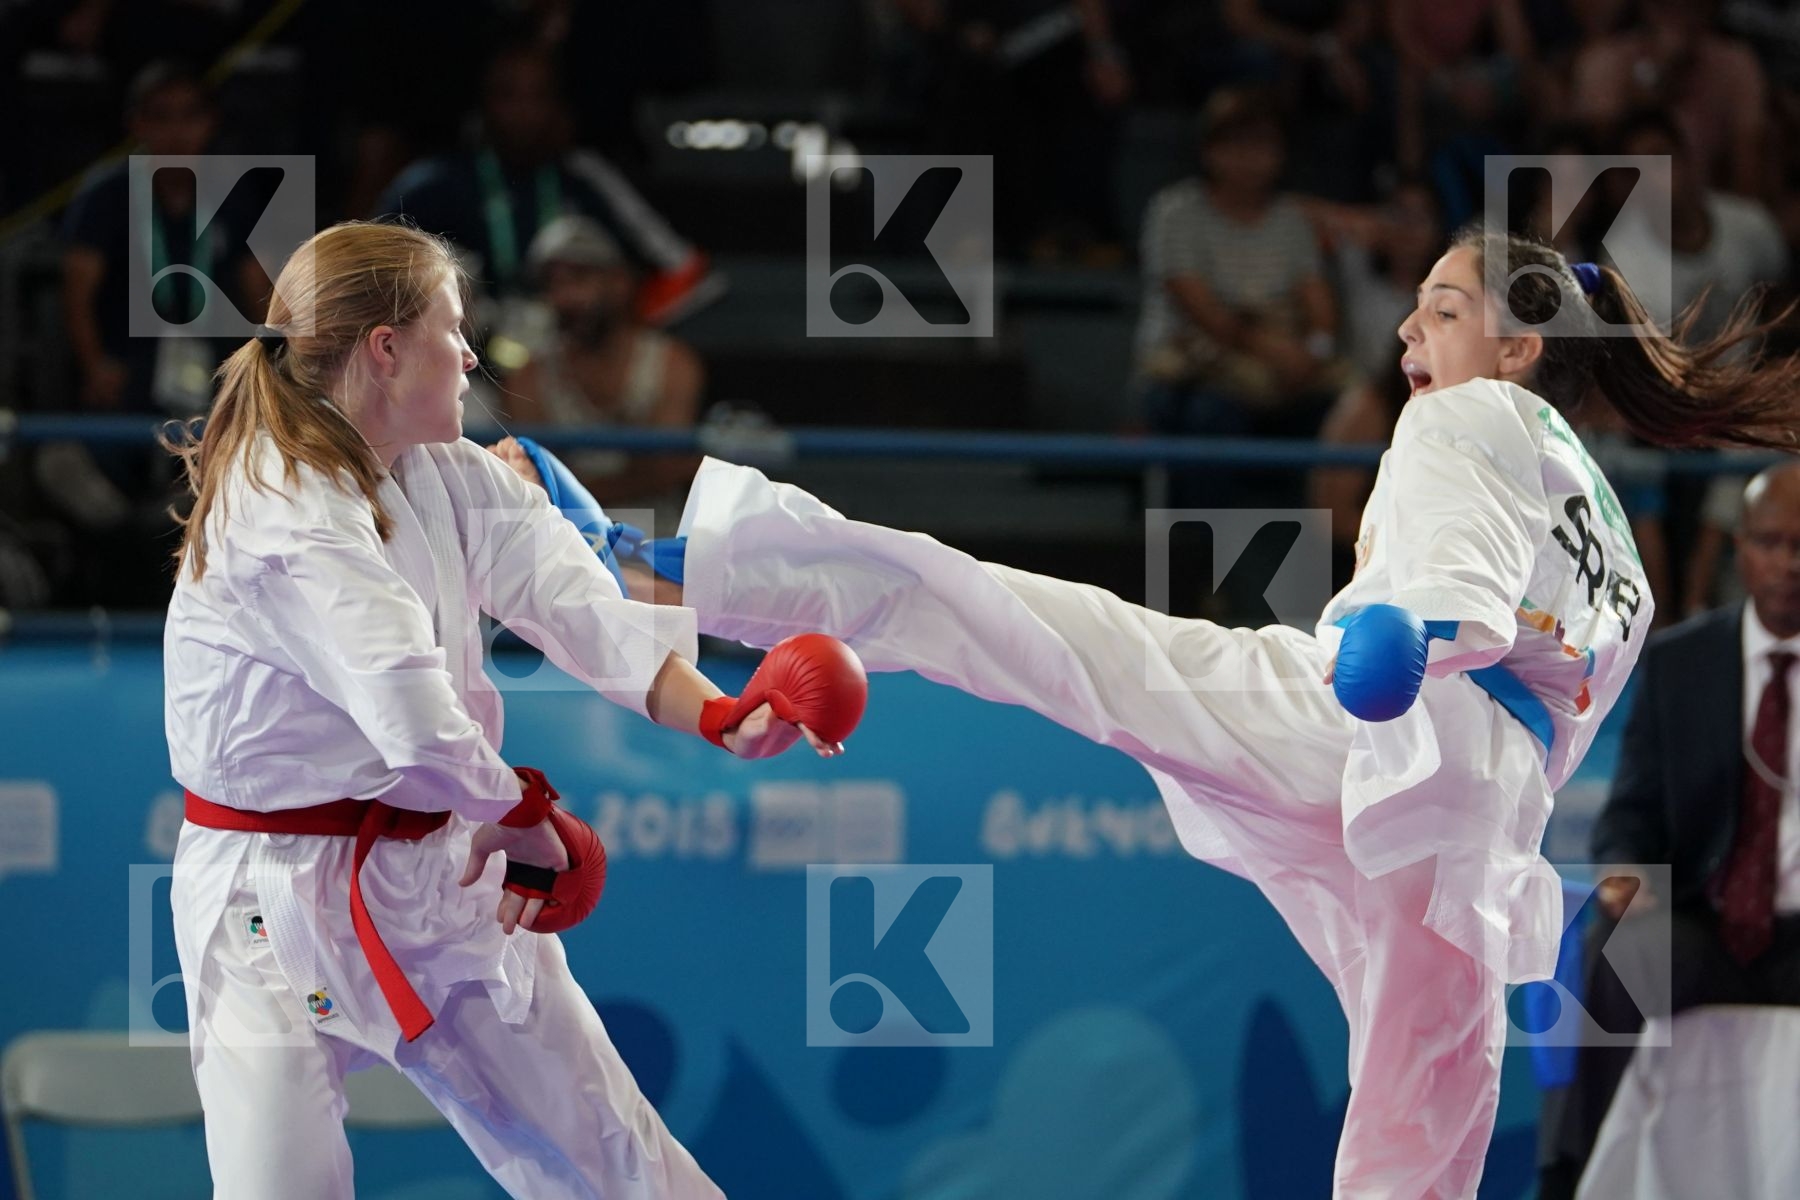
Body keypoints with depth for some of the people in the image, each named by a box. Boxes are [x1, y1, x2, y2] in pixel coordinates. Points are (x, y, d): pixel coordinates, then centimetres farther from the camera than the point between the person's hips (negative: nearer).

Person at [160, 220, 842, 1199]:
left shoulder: (451, 478, 7)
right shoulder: (282, 512, -21)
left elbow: (578, 606, -7)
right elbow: (412, 706, -30)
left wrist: (715, 716, -23)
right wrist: (517, 815, -14)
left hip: (437, 877, 8)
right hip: (280, 903, -8)